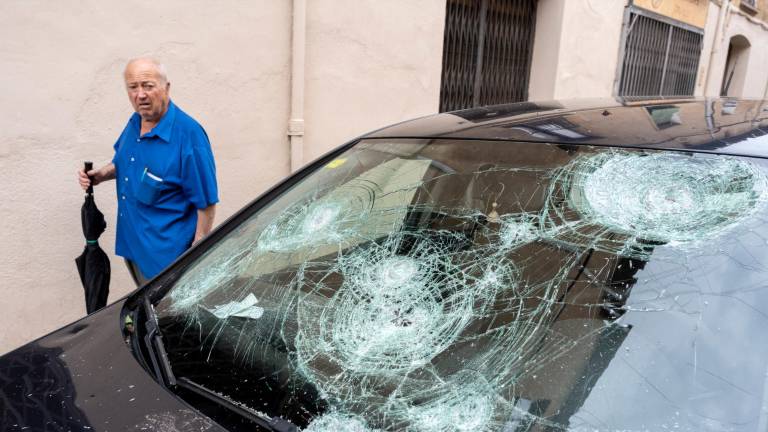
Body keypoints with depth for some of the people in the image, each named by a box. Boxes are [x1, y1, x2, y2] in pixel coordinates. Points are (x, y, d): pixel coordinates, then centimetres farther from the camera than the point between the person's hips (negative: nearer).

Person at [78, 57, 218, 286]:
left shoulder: (188, 134, -22)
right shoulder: (135, 122, 2)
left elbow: (206, 202, -20)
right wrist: (101, 174, 0)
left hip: (165, 254, -8)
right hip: (130, 243, 8)